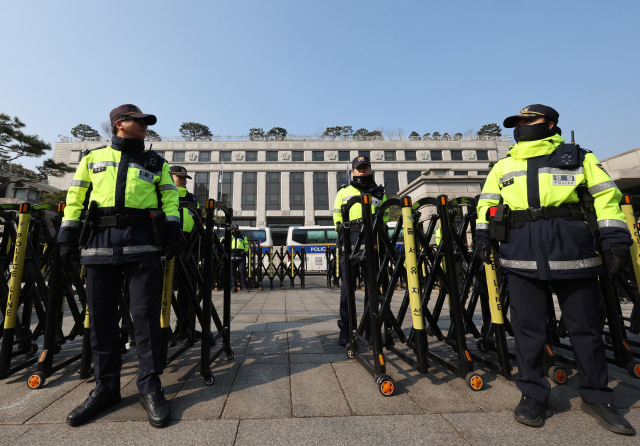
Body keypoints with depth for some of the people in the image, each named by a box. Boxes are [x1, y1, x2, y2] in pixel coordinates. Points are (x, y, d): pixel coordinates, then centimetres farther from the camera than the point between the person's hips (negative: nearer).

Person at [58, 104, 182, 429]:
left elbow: (169, 198, 10)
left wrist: (173, 231, -2)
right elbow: (75, 198, 17)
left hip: (142, 244, -1)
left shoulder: (156, 163, 17)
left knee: (146, 313, -4)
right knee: (100, 316, 5)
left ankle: (150, 386, 6)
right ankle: (105, 387, 19)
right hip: (99, 244, 2)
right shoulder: (93, 158, 19)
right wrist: (68, 235, 9)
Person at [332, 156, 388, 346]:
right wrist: (342, 231, -1)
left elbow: (385, 216, 20)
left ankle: (371, 329, 17)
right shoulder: (344, 191, 18)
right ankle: (345, 329, 7)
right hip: (350, 243, -1)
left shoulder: (379, 192, 22)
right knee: (347, 285, -3)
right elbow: (337, 216, 13)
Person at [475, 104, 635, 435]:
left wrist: (614, 238, -2)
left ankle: (595, 397, 29)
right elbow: (487, 203, 16)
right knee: (527, 327, 3)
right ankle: (533, 396, 18)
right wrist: (483, 235, 4)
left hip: (572, 252, 0)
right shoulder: (503, 166, 17)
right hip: (521, 256, 1)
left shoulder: (578, 157, 13)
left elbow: (606, 195, 8)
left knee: (585, 326, 9)